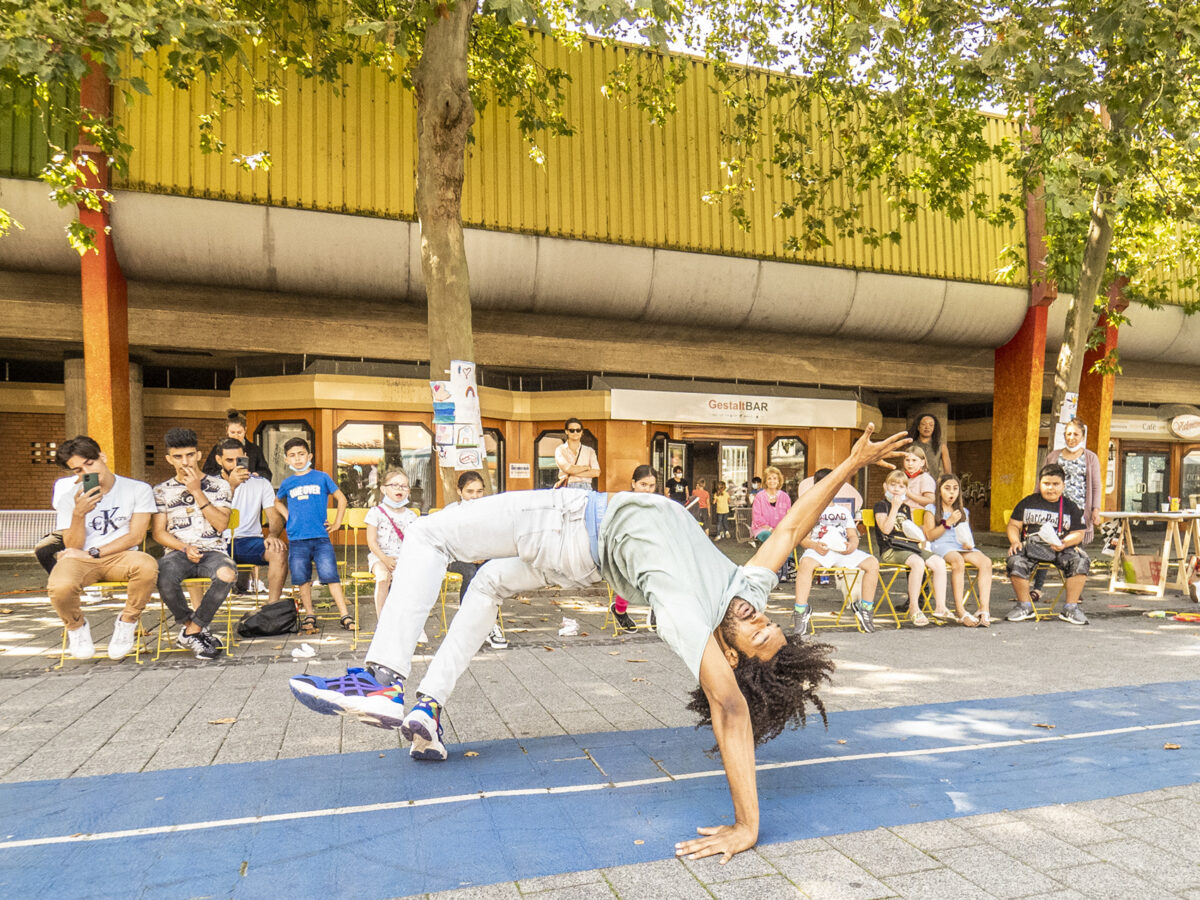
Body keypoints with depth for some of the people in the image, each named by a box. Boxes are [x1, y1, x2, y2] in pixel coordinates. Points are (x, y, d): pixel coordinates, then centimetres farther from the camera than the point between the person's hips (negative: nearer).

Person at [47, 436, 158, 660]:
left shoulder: (138, 490, -1)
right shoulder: (68, 498, 5)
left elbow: (136, 536, -4)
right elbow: (73, 547, -1)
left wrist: (93, 553, -11)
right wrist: (78, 514, -18)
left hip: (120, 557, -1)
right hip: (80, 560, 1)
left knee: (147, 565, -37)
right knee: (60, 587, -34)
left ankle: (126, 623, -8)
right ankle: (76, 626, 4)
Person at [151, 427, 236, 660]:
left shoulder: (219, 485, 11)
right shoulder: (162, 490, 15)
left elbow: (221, 524, -2)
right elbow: (159, 532, 9)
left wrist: (197, 492, -7)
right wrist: (185, 548, -10)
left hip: (212, 551, -1)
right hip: (177, 552, 1)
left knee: (227, 573, -37)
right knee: (163, 577, -36)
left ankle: (190, 631, -17)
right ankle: (197, 629, -11)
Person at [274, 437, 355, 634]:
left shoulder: (321, 478, 4)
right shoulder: (287, 483, 10)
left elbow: (341, 499, 12)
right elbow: (277, 502, 31)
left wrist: (337, 523, 6)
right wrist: (288, 517, 15)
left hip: (321, 537, -2)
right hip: (297, 539, 2)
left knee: (330, 574, -8)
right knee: (302, 578, 5)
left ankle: (345, 615, -5)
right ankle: (309, 616, 17)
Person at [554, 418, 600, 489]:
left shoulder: (589, 451, 14)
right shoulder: (560, 450, 9)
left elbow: (596, 472, 0)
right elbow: (568, 469, -7)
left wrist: (570, 475, -5)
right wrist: (586, 467, 5)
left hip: (585, 488, 2)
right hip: (567, 488, -2)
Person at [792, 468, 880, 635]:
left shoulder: (843, 510, 31)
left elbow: (853, 535, 20)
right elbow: (803, 538, 7)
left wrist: (852, 544, -6)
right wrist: (815, 546, -17)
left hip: (843, 550, 4)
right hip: (819, 550, -4)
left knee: (872, 563, -22)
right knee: (806, 563, -39)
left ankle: (865, 607, -10)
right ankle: (801, 611, -36)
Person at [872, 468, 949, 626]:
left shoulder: (906, 507, 22)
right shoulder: (881, 505, 0)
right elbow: (886, 529, -16)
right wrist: (895, 507, -15)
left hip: (910, 547, 7)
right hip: (890, 549, -7)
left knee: (939, 562, -14)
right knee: (918, 562, -33)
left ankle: (940, 607, -12)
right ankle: (914, 609, -26)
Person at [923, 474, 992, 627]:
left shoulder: (963, 512, 24)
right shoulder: (932, 509, 9)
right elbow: (930, 536, -1)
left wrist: (968, 543, 1)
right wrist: (948, 522, -11)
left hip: (961, 546, 5)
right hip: (941, 546, -5)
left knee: (986, 561, -26)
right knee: (958, 560, -38)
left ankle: (984, 609, -32)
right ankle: (960, 611, -39)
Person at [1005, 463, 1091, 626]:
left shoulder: (1070, 507, 11)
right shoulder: (1028, 502, 11)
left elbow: (1079, 533, 7)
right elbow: (1014, 525, 10)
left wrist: (1065, 543, -14)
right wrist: (1015, 541, -10)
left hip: (1060, 548, 1)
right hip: (1031, 545, -1)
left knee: (1081, 562, -28)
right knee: (1015, 561, -31)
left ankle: (1070, 608, -13)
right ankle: (1025, 606, -12)